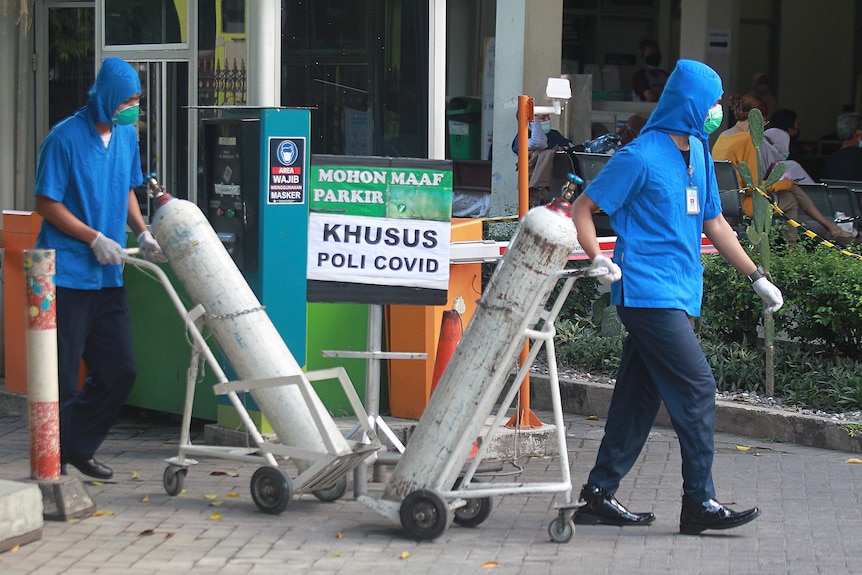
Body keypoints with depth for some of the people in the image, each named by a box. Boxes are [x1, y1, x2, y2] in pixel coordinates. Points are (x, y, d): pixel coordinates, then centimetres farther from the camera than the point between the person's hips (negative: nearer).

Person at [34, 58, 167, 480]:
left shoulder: (126, 136, 10)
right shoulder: (65, 138, -12)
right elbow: (46, 203, -10)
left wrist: (142, 232, 5)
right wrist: (94, 238, -15)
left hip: (107, 278, 7)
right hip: (67, 275, -7)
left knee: (120, 370, 7)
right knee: (62, 379, -3)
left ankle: (79, 447, 22)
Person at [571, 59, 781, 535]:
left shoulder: (698, 154, 15)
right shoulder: (641, 157, -11)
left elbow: (713, 223, 22)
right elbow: (582, 209, -8)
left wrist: (756, 276, 20)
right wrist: (599, 260, -22)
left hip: (677, 295, 9)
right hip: (648, 293, -9)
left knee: (639, 397, 9)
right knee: (696, 388, -10)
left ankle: (598, 496, 15)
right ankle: (700, 503, -4)